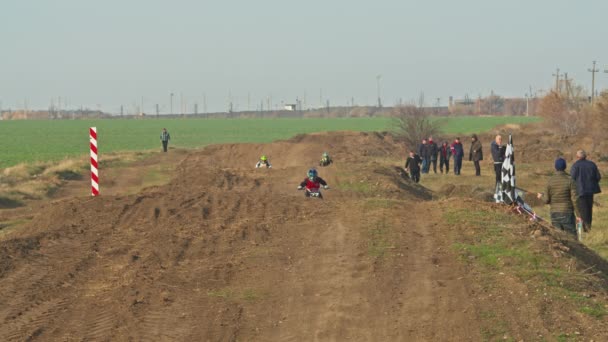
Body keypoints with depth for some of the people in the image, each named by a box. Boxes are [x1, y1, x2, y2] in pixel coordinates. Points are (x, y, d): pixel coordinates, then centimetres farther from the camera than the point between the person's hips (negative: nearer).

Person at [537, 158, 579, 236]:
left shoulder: (550, 181, -3)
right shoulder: (570, 180, -10)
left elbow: (547, 200, -1)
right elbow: (574, 199, -13)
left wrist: (541, 196, 22)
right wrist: (578, 215, -6)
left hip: (554, 214, 3)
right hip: (567, 214, -3)